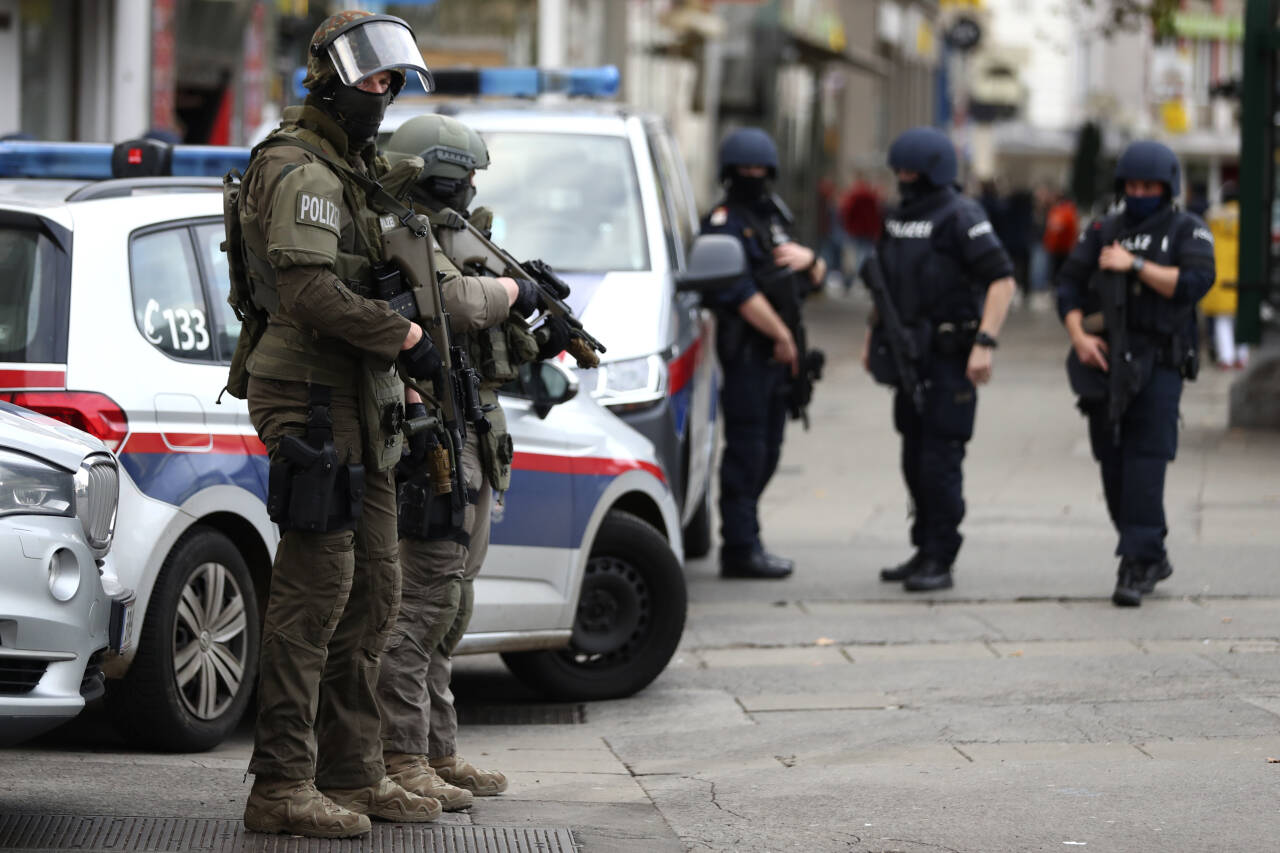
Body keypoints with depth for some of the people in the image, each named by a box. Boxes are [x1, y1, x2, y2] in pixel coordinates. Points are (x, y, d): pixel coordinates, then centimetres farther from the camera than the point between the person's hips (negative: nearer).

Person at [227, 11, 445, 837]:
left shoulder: (352, 172, 20)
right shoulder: (298, 171, -13)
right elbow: (311, 290, -24)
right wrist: (406, 337, -18)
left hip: (362, 405, 10)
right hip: (315, 398, -10)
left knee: (373, 591, 11)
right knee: (317, 588, -12)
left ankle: (353, 772, 17)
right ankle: (283, 785, -11)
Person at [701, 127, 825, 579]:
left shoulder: (773, 216, 19)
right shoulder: (724, 223, -8)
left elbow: (816, 278, 23)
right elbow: (740, 292, -18)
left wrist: (808, 258, -1)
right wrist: (782, 336, -13)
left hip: (779, 352, 9)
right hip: (746, 350, -9)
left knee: (766, 452, 12)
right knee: (746, 448, -9)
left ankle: (744, 537, 19)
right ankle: (740, 548, -8)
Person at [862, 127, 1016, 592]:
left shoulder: (960, 217, -12)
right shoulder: (898, 218, 13)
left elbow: (1001, 279, -18)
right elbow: (885, 280, 25)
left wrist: (985, 343, -24)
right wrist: (872, 337, 21)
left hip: (950, 357, -8)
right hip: (910, 356, 8)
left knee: (940, 458, -9)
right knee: (915, 458, 12)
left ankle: (940, 561, -6)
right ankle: (924, 550, 20)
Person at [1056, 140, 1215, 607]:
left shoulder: (1186, 230, 4)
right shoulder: (1104, 231, 14)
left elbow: (1194, 283, -12)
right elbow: (1069, 286, 9)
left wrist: (1135, 265, -13)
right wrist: (1079, 335, -6)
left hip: (1158, 365, -4)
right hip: (1106, 361, 4)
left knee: (1145, 466, -14)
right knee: (1114, 467, 6)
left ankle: (1137, 566, -15)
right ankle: (1153, 557, 19)